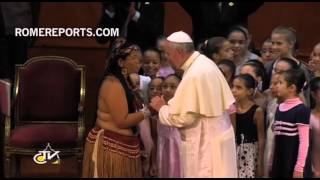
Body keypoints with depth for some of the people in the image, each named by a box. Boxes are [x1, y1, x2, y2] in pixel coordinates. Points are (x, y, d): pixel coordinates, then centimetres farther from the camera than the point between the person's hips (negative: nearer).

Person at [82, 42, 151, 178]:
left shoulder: (124, 81, 13)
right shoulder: (113, 84, -17)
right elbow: (122, 121, -21)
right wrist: (146, 112, -13)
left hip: (122, 145, 9)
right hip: (111, 146, -9)